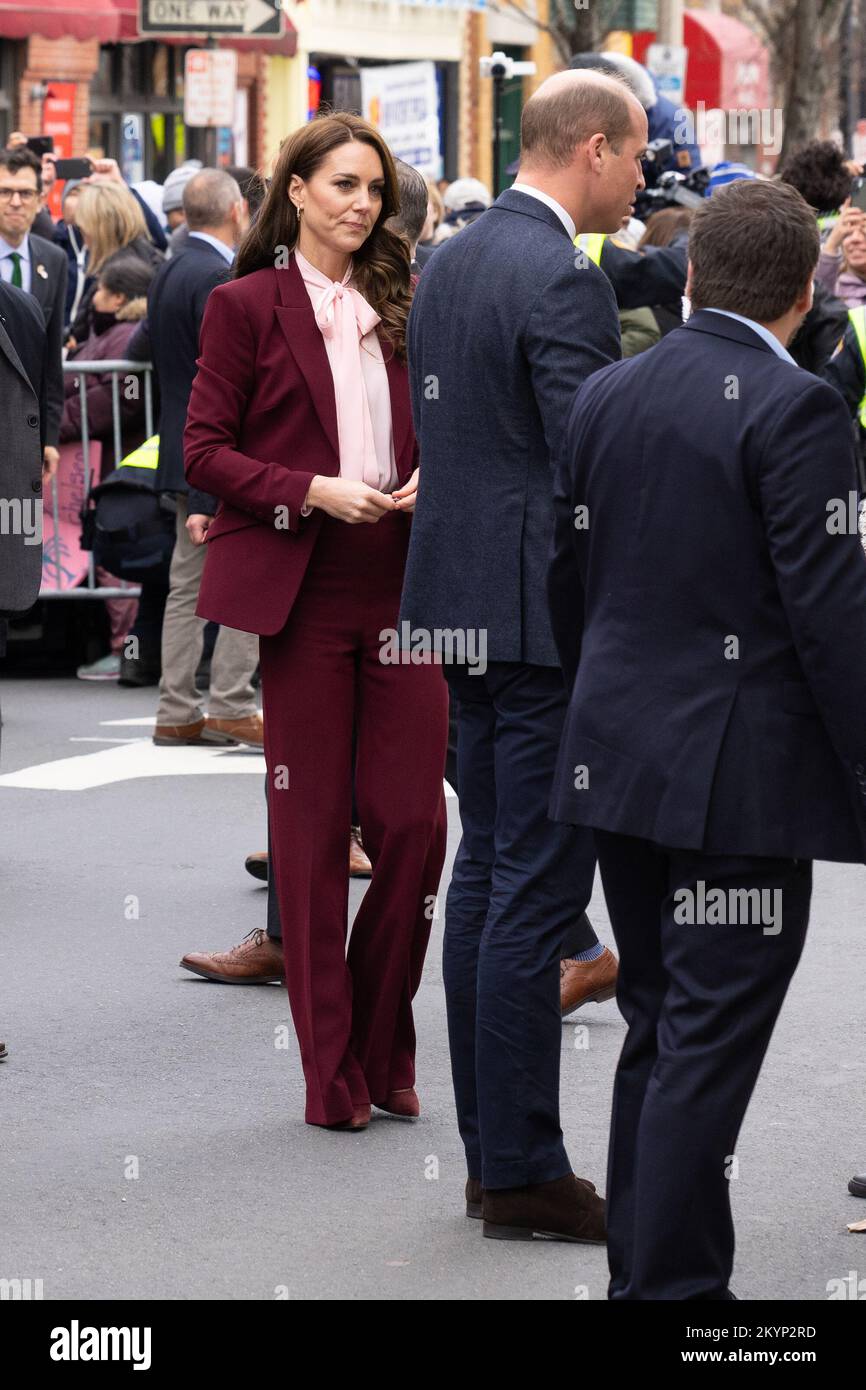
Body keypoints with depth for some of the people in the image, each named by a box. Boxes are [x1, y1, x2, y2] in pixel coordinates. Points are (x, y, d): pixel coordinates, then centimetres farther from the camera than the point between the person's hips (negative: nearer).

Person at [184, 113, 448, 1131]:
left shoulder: (398, 306, 14)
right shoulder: (246, 306, 0)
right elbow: (206, 451, -3)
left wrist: (429, 484, -1)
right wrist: (314, 492, -16)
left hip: (404, 590, 4)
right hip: (303, 593, -4)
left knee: (415, 823, -1)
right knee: (311, 831, 1)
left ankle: (385, 1054, 15)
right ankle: (331, 1075, 9)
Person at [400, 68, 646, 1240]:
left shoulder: (449, 264, 11)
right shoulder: (564, 282, -17)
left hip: (466, 603, 10)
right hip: (549, 615, -10)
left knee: (487, 871, 14)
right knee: (537, 891, -5)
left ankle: (491, 1151, 19)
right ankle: (523, 1174, 0)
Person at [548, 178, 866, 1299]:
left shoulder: (604, 397, 7)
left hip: (620, 761, 7)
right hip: (743, 775, -7)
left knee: (657, 1032, 17)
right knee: (707, 1047, -3)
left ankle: (641, 1266, 23)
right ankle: (673, 1286, -1)